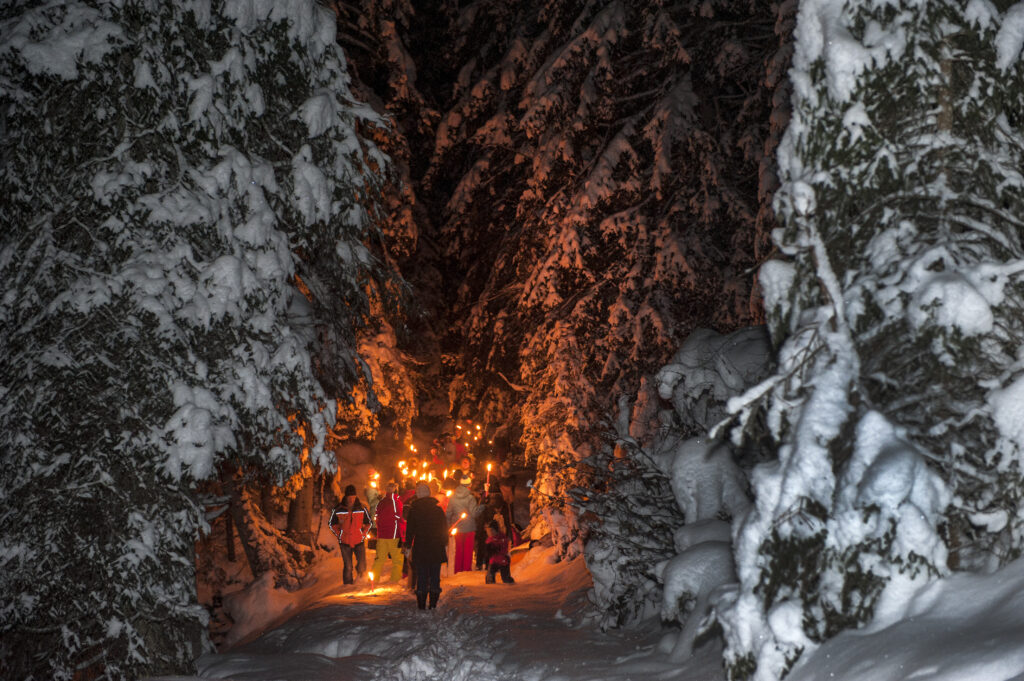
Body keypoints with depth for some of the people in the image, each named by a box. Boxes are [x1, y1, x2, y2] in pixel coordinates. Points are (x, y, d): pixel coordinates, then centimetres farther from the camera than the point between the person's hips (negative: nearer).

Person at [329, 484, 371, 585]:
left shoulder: (362, 508, -2)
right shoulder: (338, 510, -5)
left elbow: (368, 522, 14)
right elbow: (331, 523, 10)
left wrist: (363, 533, 4)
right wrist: (339, 534, 2)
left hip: (359, 541, 1)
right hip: (345, 542, -1)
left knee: (362, 565, -7)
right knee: (348, 567, 0)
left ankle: (359, 571, 28)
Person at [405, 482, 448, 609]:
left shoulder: (413, 510, -3)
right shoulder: (438, 510, 1)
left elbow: (409, 530, -1)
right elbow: (444, 530, 4)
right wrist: (444, 544, 13)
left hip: (419, 549, -1)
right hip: (436, 550, 1)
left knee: (421, 579, 4)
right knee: (435, 578, 8)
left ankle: (421, 606, 4)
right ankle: (433, 605, 6)